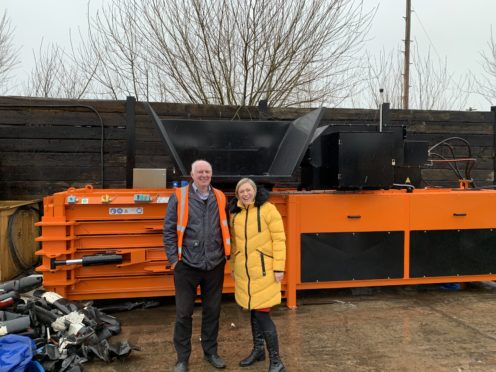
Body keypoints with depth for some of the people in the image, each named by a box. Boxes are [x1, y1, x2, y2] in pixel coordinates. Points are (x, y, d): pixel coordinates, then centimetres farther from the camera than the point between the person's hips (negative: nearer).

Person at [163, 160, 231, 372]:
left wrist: (226, 254, 9)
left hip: (215, 266, 3)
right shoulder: (179, 197, -4)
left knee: (212, 311, 14)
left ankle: (211, 352, 33)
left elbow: (226, 229, 13)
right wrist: (173, 258, -6)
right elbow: (169, 230, -3)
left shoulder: (220, 198, 5)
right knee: (183, 313, 7)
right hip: (187, 266, -2)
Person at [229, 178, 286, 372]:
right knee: (253, 310, 17)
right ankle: (258, 349, 35)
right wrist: (232, 265, 15)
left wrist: (279, 267, -15)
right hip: (244, 270, 5)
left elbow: (279, 239, -12)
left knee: (262, 313, -5)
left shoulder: (267, 209, -11)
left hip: (264, 269, -5)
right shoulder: (234, 213, 5)